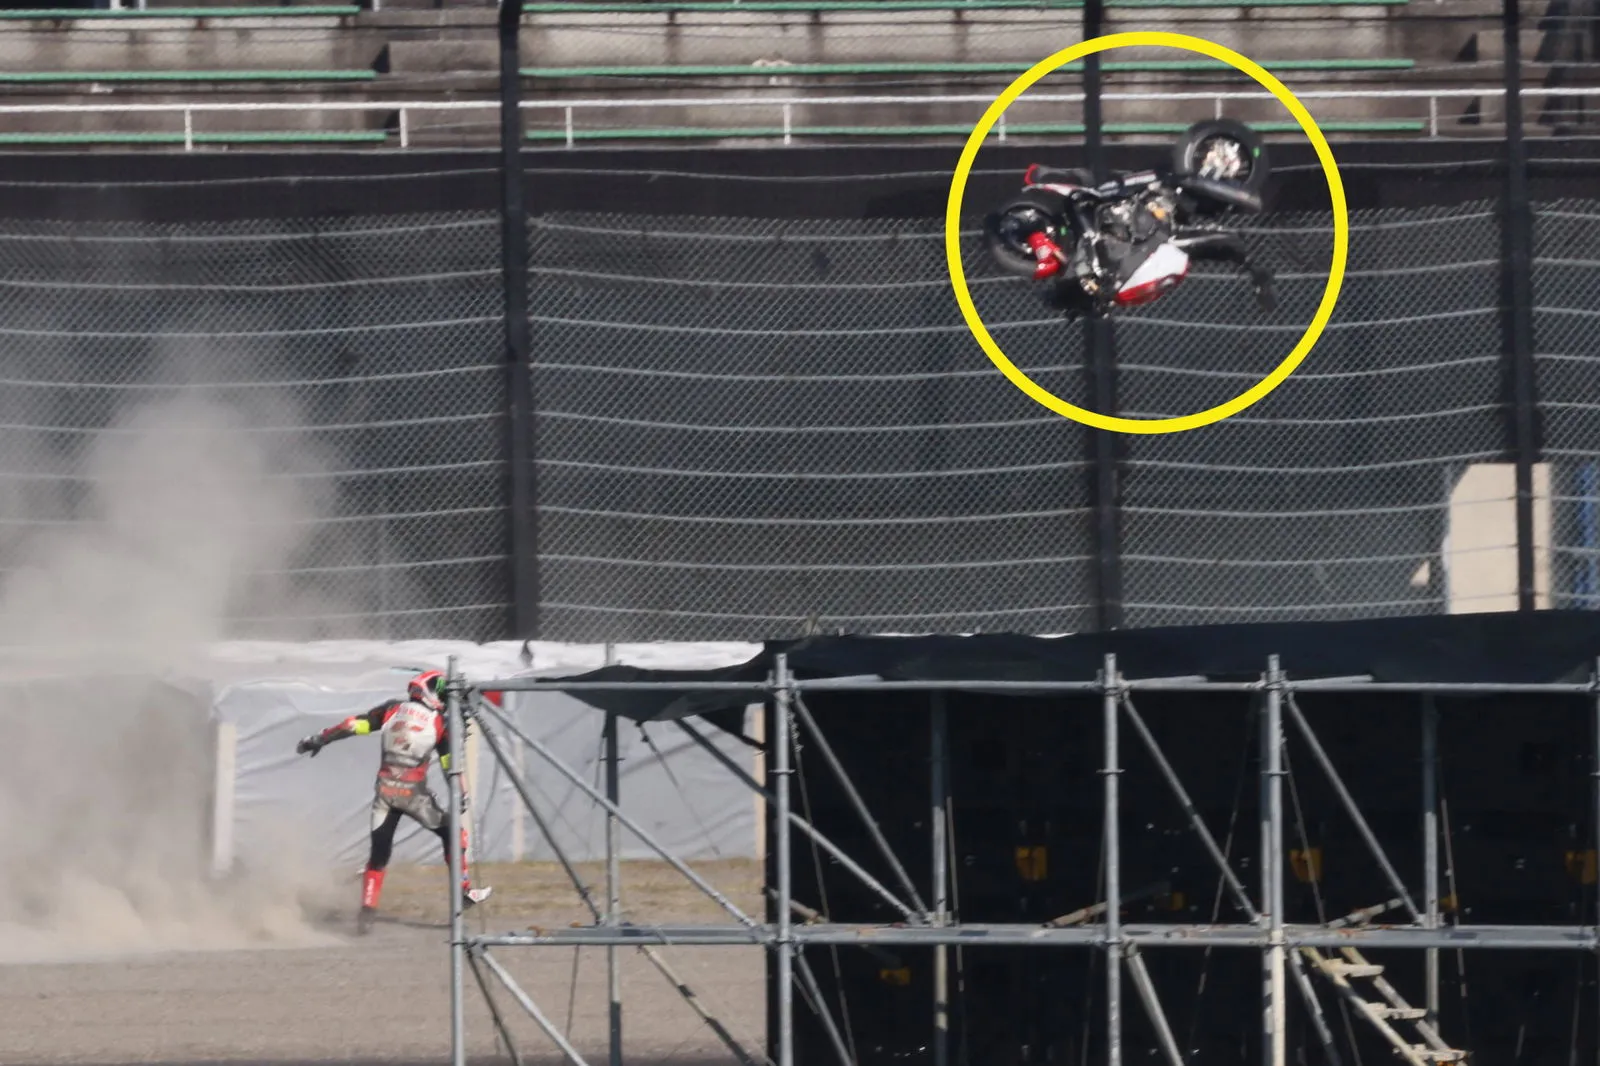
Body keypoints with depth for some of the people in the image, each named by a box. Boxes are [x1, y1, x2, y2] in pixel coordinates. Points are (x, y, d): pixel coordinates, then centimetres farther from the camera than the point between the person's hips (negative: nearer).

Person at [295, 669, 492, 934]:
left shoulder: (393, 709, 4)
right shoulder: (440, 723, -1)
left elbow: (354, 725, 2)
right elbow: (451, 764, -2)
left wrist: (319, 740, 8)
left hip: (385, 791, 3)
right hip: (413, 793, -3)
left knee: (379, 852, 9)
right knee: (450, 832, 18)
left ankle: (367, 910, 1)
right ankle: (464, 890, 19)